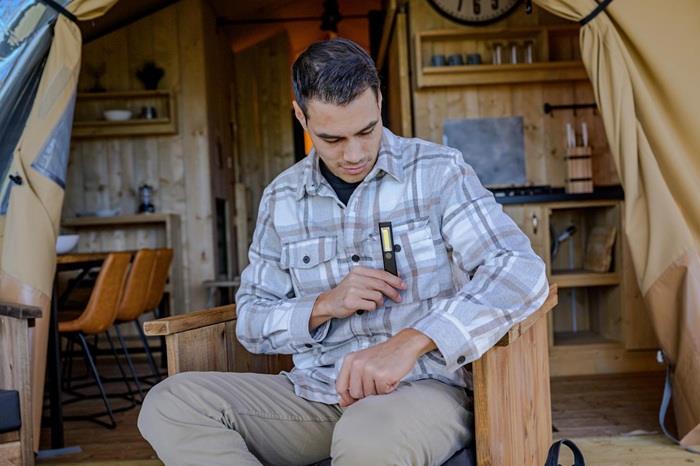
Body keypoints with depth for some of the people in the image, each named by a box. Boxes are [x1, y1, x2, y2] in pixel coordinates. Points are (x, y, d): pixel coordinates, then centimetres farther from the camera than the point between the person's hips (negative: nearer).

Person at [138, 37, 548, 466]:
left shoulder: (437, 171, -3)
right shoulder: (282, 199, 9)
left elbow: (522, 271, -15)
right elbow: (251, 324, 12)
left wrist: (410, 342, -27)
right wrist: (323, 306, -10)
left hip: (422, 386, -5)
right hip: (314, 394, 5)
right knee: (169, 404, -17)